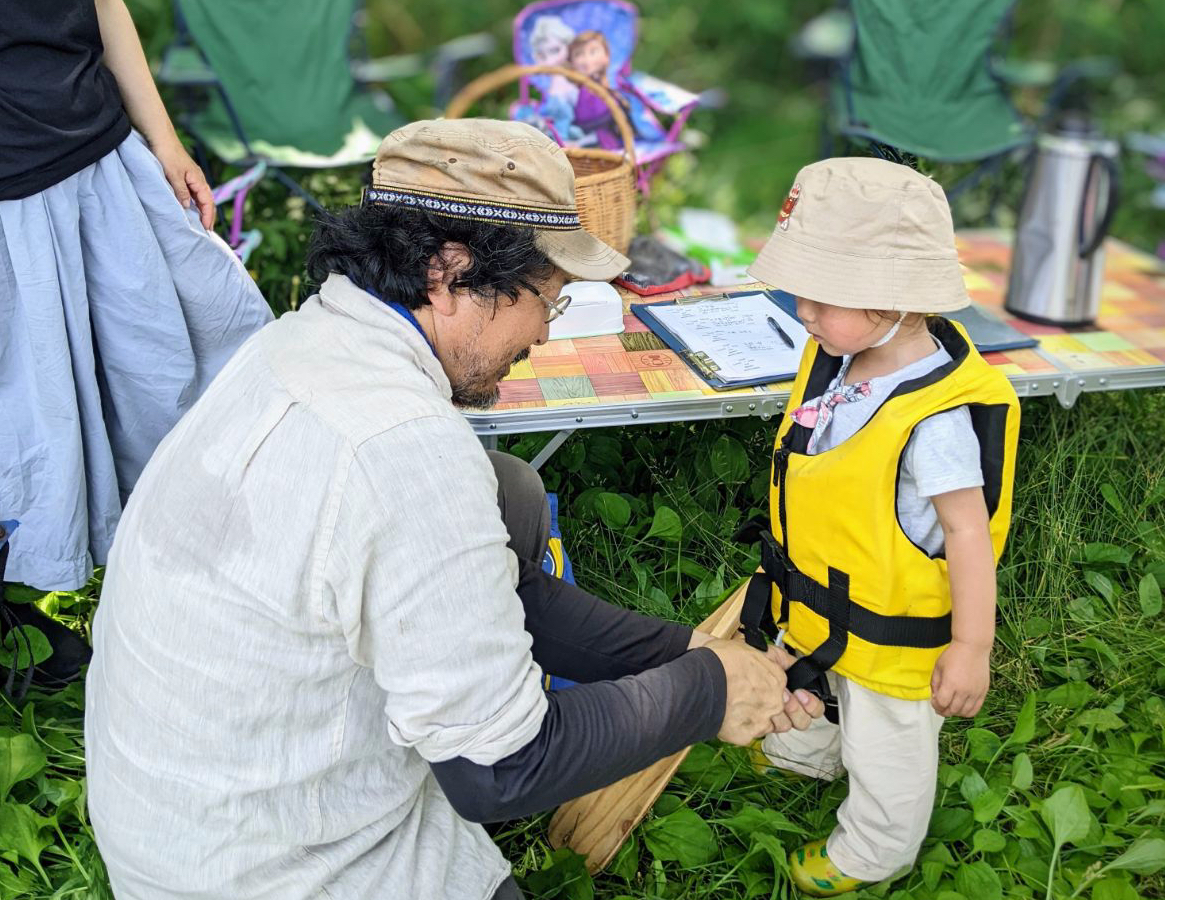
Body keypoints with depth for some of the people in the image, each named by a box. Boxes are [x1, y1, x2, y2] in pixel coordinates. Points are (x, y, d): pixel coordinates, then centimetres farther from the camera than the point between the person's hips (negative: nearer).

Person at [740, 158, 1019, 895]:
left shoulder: (936, 418, -35)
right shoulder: (839, 362, -9)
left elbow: (968, 531, -28)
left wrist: (971, 648, -21)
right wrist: (791, 572, 19)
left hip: (888, 633, -8)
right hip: (817, 604, 8)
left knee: (885, 752, 18)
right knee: (805, 688, 35)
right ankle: (803, 756, 67)